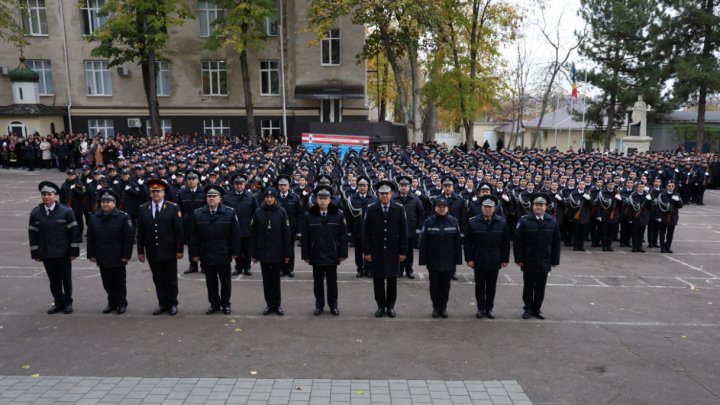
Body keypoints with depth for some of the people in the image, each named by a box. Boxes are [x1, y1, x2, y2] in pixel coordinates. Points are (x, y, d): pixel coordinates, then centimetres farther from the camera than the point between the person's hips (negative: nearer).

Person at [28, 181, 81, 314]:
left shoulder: (66, 212, -7)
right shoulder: (35, 213, 1)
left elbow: (74, 232, -6)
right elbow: (32, 234, 5)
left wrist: (74, 251, -9)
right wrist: (35, 253, 2)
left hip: (63, 253, -2)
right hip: (46, 253, 2)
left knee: (66, 278, 9)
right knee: (53, 279, 10)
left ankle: (68, 302, 24)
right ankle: (58, 302, 24)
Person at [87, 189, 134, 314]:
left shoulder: (123, 217, -8)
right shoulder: (94, 218, 4)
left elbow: (129, 237, -10)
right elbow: (90, 238, 8)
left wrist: (126, 255, -13)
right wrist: (91, 255, 4)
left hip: (118, 258, -4)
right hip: (102, 257, 4)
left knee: (119, 282, 8)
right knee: (107, 283, 11)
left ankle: (121, 303, 21)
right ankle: (112, 303, 24)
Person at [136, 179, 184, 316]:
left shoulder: (173, 208, -5)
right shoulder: (143, 209, 4)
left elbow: (179, 231, -6)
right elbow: (140, 232, 5)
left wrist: (179, 250, -8)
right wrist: (140, 251, 3)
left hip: (169, 251, -2)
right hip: (152, 252, 2)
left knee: (171, 279, 8)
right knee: (158, 279, 10)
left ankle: (172, 304, 20)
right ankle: (162, 304, 22)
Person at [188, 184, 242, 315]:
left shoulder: (230, 212, -5)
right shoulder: (197, 214, 1)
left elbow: (235, 234, -5)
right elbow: (193, 236, 3)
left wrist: (234, 252, -7)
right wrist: (194, 254, 0)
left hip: (223, 255, -2)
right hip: (206, 255, 2)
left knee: (225, 281, 10)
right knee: (211, 282, 11)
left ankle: (225, 304, 25)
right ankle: (214, 304, 25)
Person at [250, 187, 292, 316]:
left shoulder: (281, 212, -4)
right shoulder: (258, 212, -1)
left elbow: (286, 234, -3)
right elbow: (253, 234, 2)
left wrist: (287, 254, -4)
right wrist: (253, 254, 1)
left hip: (277, 253, -1)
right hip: (263, 252, 1)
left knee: (276, 279, 8)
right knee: (266, 279, 9)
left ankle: (277, 304, 19)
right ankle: (269, 304, 20)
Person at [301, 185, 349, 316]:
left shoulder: (338, 214, -4)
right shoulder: (309, 215, -3)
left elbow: (343, 235, -3)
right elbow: (305, 237, -1)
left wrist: (343, 253, -5)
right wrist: (306, 255, -3)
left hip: (332, 255, 0)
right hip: (316, 255, 1)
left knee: (332, 281, 11)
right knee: (318, 281, 11)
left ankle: (333, 305, 24)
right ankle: (319, 305, 25)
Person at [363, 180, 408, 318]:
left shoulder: (399, 209, -3)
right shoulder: (371, 209, -3)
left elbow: (403, 232, -1)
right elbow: (366, 232, -1)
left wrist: (403, 251, -3)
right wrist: (367, 251, -4)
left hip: (393, 251, 0)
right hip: (377, 251, 0)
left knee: (392, 279, 9)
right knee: (378, 279, 6)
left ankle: (391, 306, 22)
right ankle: (381, 306, 19)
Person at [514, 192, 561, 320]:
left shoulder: (552, 222, 0)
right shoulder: (524, 221, -9)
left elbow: (556, 242, 3)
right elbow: (517, 242, -8)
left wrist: (555, 260, 2)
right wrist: (519, 259, -10)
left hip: (544, 263, 2)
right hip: (528, 262, -2)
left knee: (540, 288, 12)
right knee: (528, 287, 10)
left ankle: (537, 309, 26)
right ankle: (528, 309, 24)